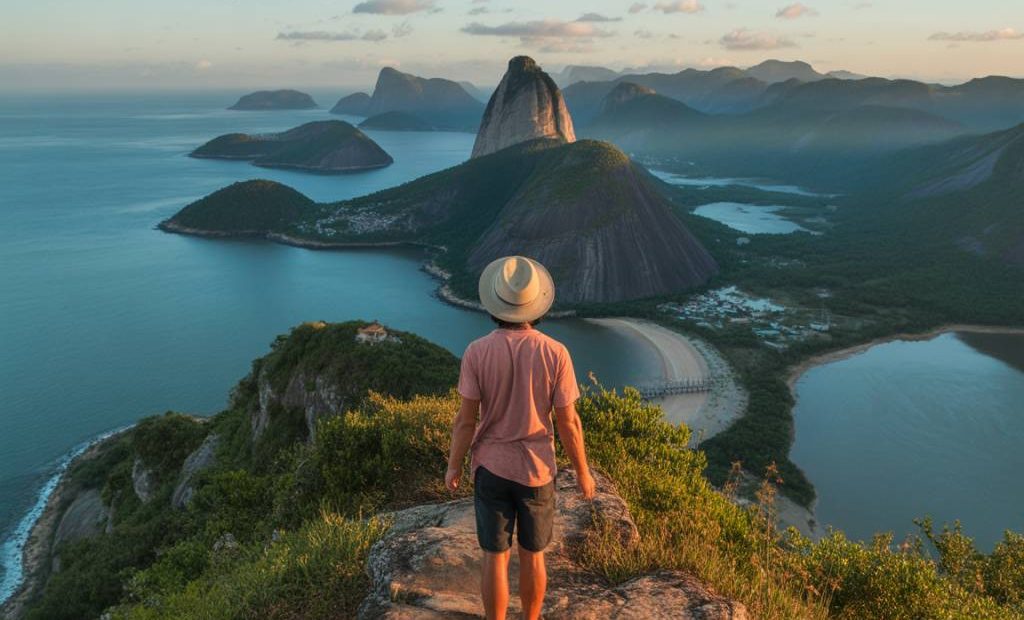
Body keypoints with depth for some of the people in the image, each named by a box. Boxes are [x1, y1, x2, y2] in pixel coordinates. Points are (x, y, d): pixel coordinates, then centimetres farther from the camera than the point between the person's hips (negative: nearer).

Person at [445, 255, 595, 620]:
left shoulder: (477, 352, -18)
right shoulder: (555, 353, -18)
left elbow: (466, 419, -12)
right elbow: (568, 423, -12)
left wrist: (454, 466, 5)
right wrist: (583, 473, 2)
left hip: (491, 466, 0)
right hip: (536, 469, 0)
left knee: (495, 556, 14)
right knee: (532, 554, 20)